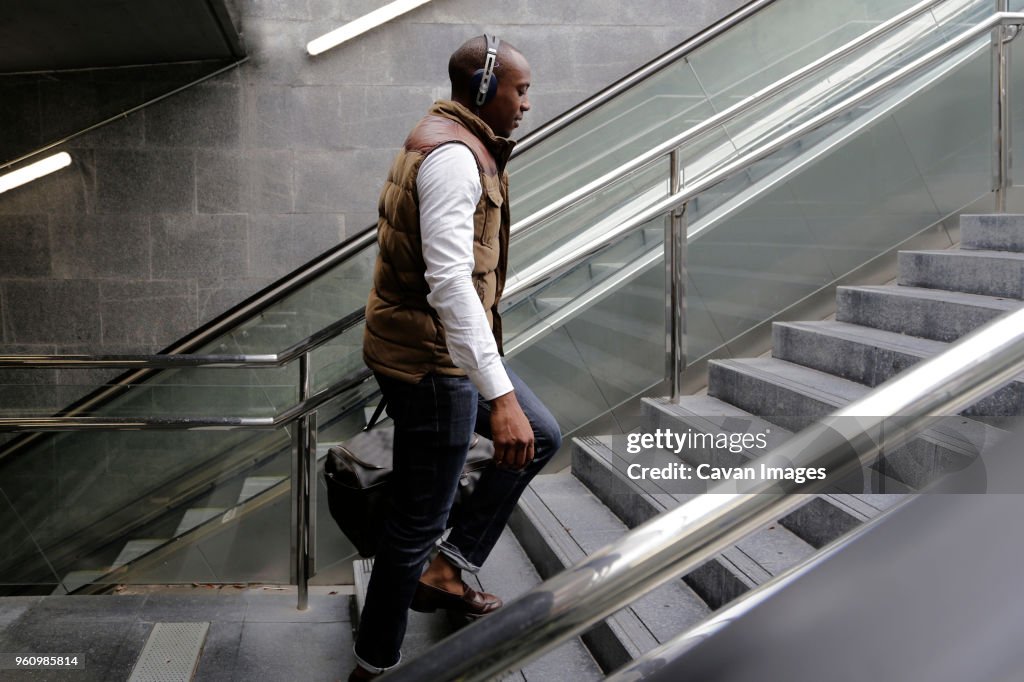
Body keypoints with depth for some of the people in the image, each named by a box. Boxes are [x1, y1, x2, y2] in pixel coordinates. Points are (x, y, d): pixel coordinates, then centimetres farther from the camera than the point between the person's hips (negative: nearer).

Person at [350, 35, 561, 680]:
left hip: (449, 348, 10)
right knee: (420, 521, 2)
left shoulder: (455, 146, 13)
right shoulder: (453, 156, -21)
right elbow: (449, 283, -32)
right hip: (432, 361, -10)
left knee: (541, 438, 18)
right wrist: (500, 396, -37)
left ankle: (447, 571, 21)